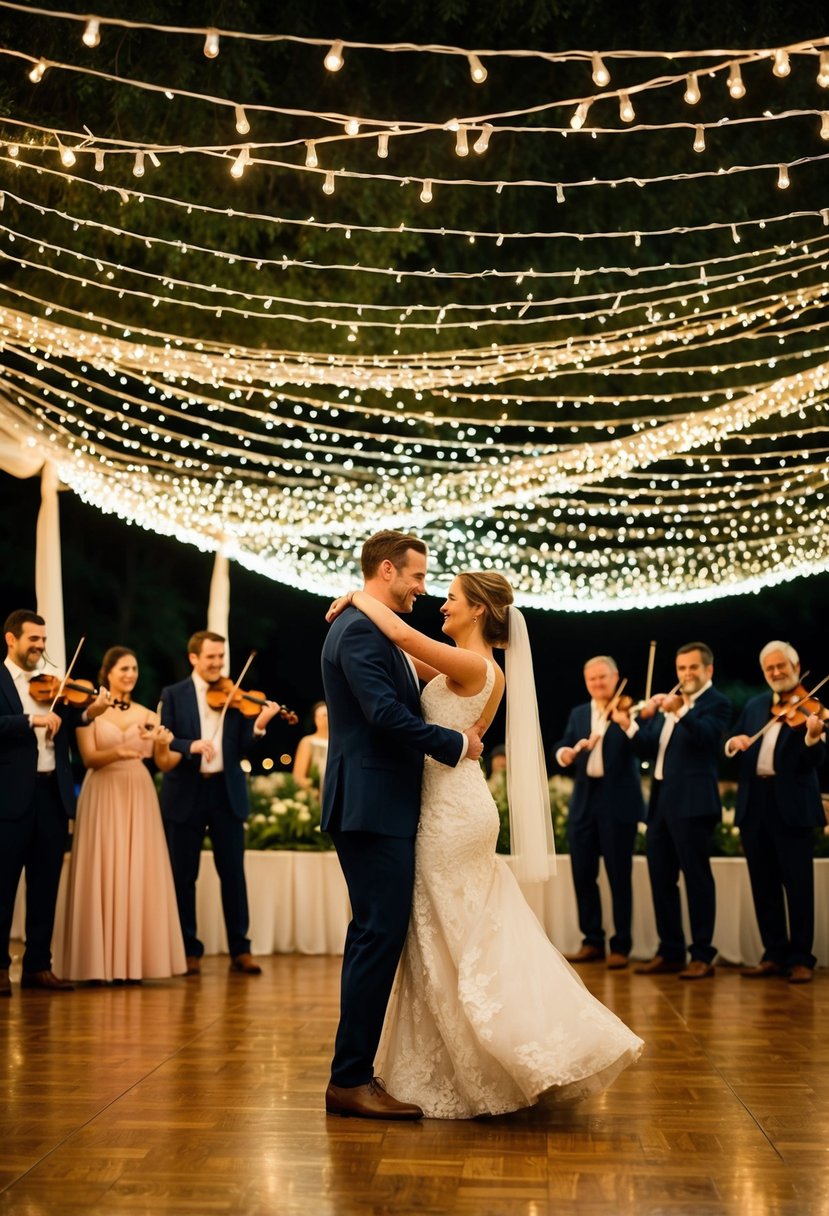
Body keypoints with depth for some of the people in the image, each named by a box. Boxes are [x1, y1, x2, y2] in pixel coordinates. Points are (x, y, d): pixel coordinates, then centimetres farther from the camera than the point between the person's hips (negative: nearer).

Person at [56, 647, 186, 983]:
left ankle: (133, 962, 3)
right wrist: (117, 752, -28)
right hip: (103, 797, -3)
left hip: (139, 797, 3)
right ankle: (101, 963, -1)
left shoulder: (147, 715, 10)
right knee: (103, 875, -5)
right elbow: (89, 758, -10)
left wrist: (163, 745, -18)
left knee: (138, 876, -1)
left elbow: (164, 764, 3)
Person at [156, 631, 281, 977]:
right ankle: (189, 950, 14)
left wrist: (259, 725, -18)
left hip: (226, 792, 1)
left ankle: (240, 950, 9)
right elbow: (161, 744, -7)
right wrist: (191, 745, -25)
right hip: (185, 793, -1)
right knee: (183, 875, 4)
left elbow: (242, 749, -1)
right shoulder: (173, 695, 3)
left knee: (233, 872, 3)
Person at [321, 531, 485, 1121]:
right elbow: (385, 713, -23)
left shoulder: (368, 629, 20)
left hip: (378, 808, 11)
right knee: (380, 935, -8)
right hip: (373, 807, -11)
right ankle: (350, 1080, -2)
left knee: (376, 936, 14)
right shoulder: (361, 631, -14)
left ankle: (354, 1073, 21)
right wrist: (455, 744, -13)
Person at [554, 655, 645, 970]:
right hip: (584, 802, 5)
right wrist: (565, 752, -17)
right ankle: (592, 941, 18)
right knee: (583, 874, 6)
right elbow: (560, 747, 6)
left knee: (619, 875, -1)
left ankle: (621, 946, 6)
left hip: (617, 802, -5)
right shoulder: (578, 714, 16)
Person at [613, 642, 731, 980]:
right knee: (661, 879, 10)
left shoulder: (716, 703, -4)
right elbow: (651, 748, 15)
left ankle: (702, 956, 3)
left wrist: (681, 711, -40)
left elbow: (706, 736, -24)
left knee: (697, 878, -3)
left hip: (692, 803, -8)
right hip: (660, 802, 8)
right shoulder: (667, 702, 18)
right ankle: (670, 952, 19)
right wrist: (628, 726, -2)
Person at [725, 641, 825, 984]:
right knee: (764, 884, 10)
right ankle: (774, 954, 18)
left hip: (792, 804, -5)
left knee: (798, 884, -1)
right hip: (754, 803, 6)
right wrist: (734, 742, -10)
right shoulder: (754, 706, 14)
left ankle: (800, 958, 6)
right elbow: (728, 745, 13)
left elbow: (812, 763, -14)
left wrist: (813, 736, -34)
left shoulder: (811, 707, -4)